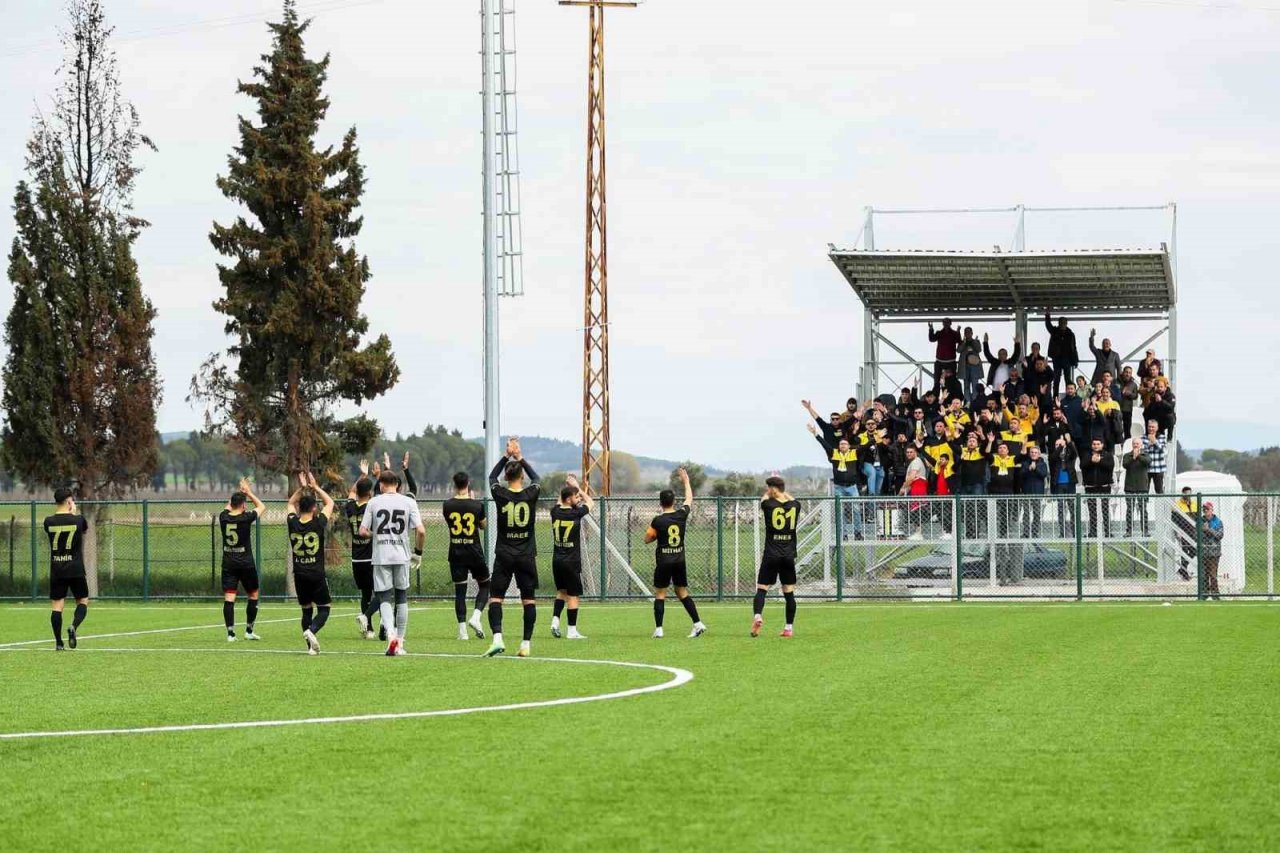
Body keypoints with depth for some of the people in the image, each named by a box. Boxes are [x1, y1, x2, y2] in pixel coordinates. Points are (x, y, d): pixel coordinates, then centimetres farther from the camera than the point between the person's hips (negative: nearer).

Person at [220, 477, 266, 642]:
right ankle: (249, 630, 17)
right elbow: (262, 507, 9)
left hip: (228, 563, 2)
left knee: (229, 598, -3)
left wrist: (240, 493, 28)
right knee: (253, 595, 15)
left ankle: (230, 633, -11)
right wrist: (249, 493, 15)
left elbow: (228, 506, 24)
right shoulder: (246, 518, -10)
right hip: (246, 563, -2)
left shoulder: (223, 517, -2)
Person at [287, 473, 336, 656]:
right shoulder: (318, 524, -11)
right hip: (317, 575, -3)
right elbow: (330, 502, 6)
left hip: (299, 575, 3)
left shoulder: (293, 524, -3)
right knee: (324, 608, 8)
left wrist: (301, 488, 20)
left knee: (306, 610, 14)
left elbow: (291, 503, 19)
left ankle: (311, 647, 8)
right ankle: (311, 631, -20)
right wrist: (315, 487, 12)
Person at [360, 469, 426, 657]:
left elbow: (363, 531, -2)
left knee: (384, 598, 2)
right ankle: (399, 643, 15)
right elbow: (421, 531, -7)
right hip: (402, 556, 1)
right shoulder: (408, 502, 0)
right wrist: (418, 553, 6)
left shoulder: (373, 502, 0)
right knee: (401, 598, 13)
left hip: (381, 557, -1)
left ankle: (391, 633, -23)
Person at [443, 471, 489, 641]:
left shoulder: (448, 505, -4)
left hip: (456, 552, 1)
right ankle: (476, 617, -6)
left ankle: (462, 630, -1)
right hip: (475, 552, -1)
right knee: (484, 585, 15)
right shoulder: (477, 505, -7)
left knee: (459, 590, 4)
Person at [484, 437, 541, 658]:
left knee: (495, 598, 0)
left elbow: (492, 477, 14)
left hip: (504, 555, -1)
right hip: (526, 556, 1)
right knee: (528, 600, 8)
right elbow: (536, 478, 18)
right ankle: (526, 644, 6)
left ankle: (497, 638, -20)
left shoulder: (500, 495, -7)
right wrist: (520, 457, 22)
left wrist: (507, 456, 17)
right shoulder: (531, 495, -6)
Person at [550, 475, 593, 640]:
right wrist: (578, 487, 17)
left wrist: (566, 487, 31)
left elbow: (559, 503, 26)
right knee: (573, 595, 1)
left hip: (556, 560, 5)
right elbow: (589, 501, 9)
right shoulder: (576, 513, -12)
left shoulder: (555, 512, 0)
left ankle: (555, 620, 5)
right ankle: (572, 630, 1)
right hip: (571, 561, -5)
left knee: (561, 591, 21)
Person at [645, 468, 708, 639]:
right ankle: (698, 624, 6)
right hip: (679, 560, 4)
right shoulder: (681, 515, -2)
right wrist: (686, 481, 29)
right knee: (682, 593, 13)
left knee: (660, 594, 2)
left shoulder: (658, 521, -11)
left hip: (663, 561, -4)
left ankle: (658, 629, -3)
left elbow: (647, 540, -2)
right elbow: (689, 498, 17)